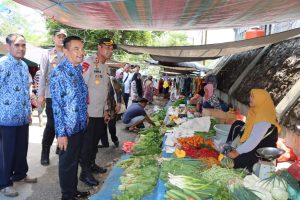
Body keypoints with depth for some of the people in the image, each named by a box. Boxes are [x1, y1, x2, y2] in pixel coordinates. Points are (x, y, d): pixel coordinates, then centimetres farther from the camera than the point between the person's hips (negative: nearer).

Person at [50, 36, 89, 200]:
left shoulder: (79, 69, 6)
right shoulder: (58, 73, -17)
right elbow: (56, 105, -18)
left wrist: (85, 116, 14)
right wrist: (61, 133, -18)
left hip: (81, 125, 7)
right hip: (68, 128, -7)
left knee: (75, 160, 20)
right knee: (67, 163, 10)